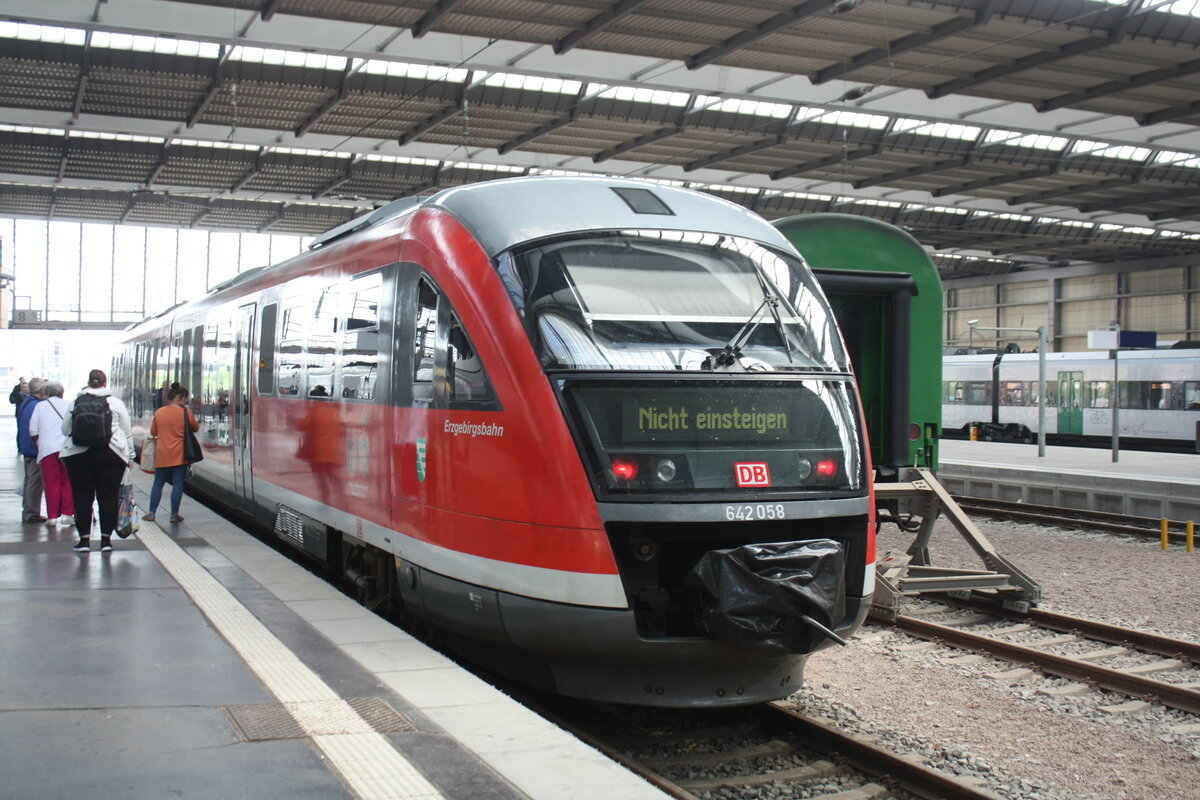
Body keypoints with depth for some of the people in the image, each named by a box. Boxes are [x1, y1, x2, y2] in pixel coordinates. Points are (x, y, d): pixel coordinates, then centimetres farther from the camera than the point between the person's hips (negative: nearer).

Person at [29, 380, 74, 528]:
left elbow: (33, 431, 4)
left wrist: (39, 445, 17)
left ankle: (52, 516, 3)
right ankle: (68, 514, 6)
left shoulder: (40, 406, 6)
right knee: (68, 482, 7)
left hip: (48, 449, -1)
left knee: (52, 483, 2)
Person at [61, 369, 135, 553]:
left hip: (78, 455, 1)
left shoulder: (75, 403, 4)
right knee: (108, 496, 5)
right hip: (110, 455, -1)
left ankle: (84, 539, 9)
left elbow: (65, 429, 11)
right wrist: (130, 456, 13)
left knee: (82, 497, 7)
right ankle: (106, 539, 8)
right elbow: (127, 431, 5)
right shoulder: (116, 403, 2)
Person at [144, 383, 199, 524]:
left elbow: (153, 432, 11)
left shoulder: (159, 412, 3)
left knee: (158, 483, 12)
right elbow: (195, 428, 4)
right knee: (178, 483, 3)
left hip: (162, 454, 3)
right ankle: (174, 514, 4)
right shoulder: (185, 412, -7)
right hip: (179, 454, -3)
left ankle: (151, 513, 11)